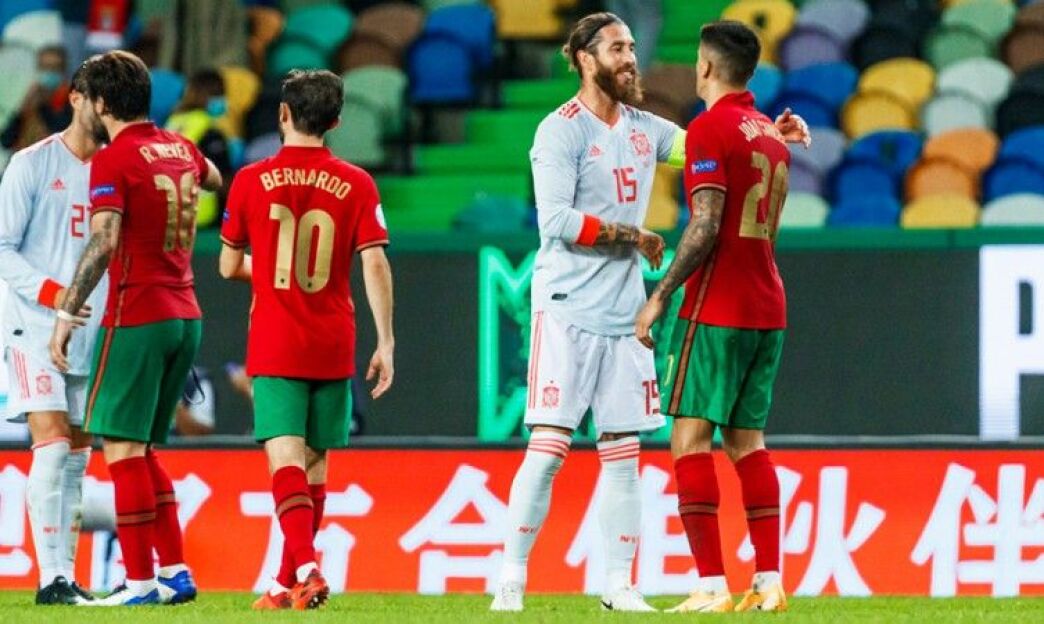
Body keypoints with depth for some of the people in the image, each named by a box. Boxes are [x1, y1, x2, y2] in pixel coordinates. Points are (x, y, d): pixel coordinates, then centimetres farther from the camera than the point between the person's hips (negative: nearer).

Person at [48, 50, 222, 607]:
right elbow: (213, 179, 35)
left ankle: (140, 582, -8)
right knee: (142, 451, 15)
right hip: (185, 315, 8)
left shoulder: (113, 161, -12)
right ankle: (175, 572, 11)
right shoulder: (179, 149, 11)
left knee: (122, 448, -4)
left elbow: (103, 243, -23)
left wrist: (66, 313, -20)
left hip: (135, 318, -8)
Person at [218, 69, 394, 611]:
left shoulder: (251, 181, -1)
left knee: (286, 459, -9)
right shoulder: (355, 185, -1)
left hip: (274, 344, -2)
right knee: (314, 463, 14)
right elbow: (374, 265, -7)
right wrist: (386, 342, -3)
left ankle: (307, 567, -30)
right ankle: (289, 582, 20)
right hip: (333, 344, 2)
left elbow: (229, 267, 7)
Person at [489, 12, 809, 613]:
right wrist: (634, 237, -11)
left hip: (624, 313, 6)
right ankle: (512, 578, -3)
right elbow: (557, 220, -16)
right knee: (549, 446, -8)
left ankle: (619, 585, 9)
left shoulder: (643, 128, 12)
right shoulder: (562, 130, -8)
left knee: (623, 451, 5)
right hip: (568, 309, -6)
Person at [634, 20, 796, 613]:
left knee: (691, 434, -6)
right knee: (748, 440, 11)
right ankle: (769, 581, 6)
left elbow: (707, 225, -18)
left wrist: (660, 296, -14)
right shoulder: (773, 135, 15)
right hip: (768, 308, 8)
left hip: (717, 308, -8)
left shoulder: (710, 128, -10)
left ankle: (712, 585, -13)